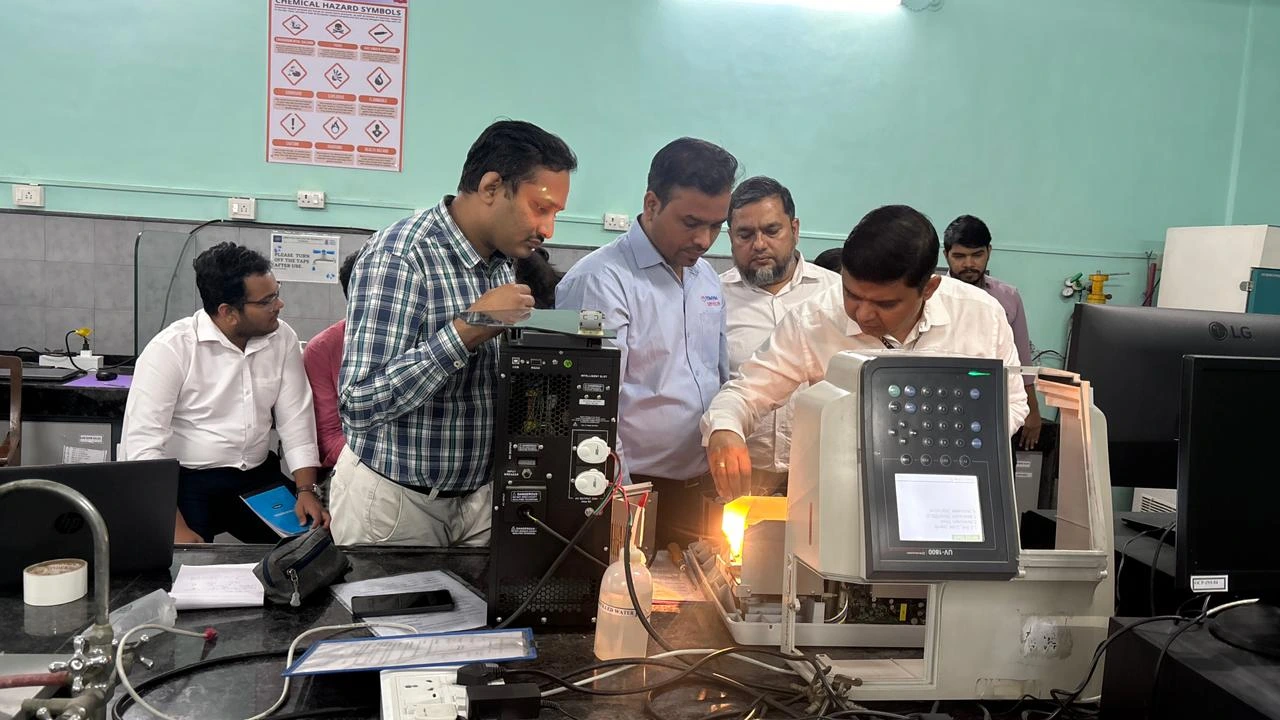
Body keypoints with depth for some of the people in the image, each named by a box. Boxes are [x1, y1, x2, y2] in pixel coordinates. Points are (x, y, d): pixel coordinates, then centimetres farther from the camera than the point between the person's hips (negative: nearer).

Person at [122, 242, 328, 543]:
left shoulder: (282, 337, 0)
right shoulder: (170, 349, -14)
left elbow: (296, 419, 3)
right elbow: (144, 444, -17)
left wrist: (306, 490, -9)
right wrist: (175, 529, -24)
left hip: (258, 478, 4)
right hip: (185, 483, -4)